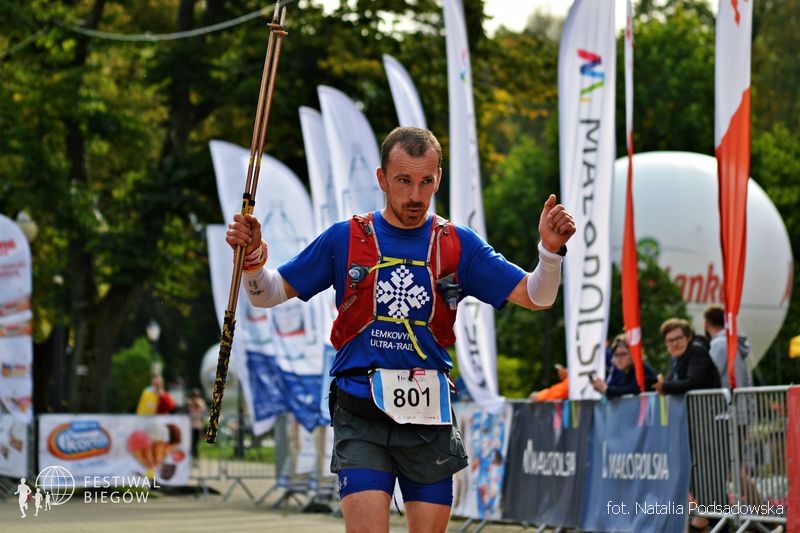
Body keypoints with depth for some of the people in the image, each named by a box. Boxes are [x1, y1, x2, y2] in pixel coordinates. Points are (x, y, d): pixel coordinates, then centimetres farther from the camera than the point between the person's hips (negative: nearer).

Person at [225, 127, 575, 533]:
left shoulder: (458, 245, 7)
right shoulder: (344, 239, 5)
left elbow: (536, 297, 4)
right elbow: (268, 294, 8)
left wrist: (551, 248, -15)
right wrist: (251, 256, -12)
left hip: (429, 419, 2)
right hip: (361, 418, -2)